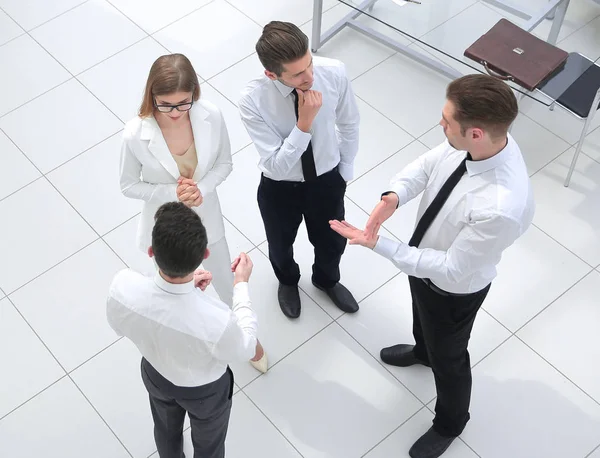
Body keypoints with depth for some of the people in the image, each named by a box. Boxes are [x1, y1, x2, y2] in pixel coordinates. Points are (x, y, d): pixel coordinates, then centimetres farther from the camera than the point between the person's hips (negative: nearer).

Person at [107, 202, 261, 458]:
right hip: (205, 391, -3)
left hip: (155, 375, 3)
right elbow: (244, 351, -21)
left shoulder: (123, 286, -37)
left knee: (166, 429, 37)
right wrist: (241, 285, -13)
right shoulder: (216, 321, -46)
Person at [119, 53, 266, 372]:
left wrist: (201, 188, -25)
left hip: (206, 219, 2)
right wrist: (171, 192, -28)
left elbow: (224, 163, -7)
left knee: (224, 287, 23)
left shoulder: (211, 117, -24)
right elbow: (129, 185, -13)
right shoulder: (136, 134, -29)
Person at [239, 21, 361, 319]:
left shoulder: (334, 73, -27)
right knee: (280, 246, 27)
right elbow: (277, 165, -29)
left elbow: (349, 124, -6)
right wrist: (304, 123, -40)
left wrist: (345, 171, 6)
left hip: (327, 180, 2)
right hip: (279, 189, -2)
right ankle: (288, 281, 64)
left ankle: (326, 280, 63)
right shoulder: (252, 100, -33)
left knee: (333, 242, 27)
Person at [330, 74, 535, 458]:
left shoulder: (502, 208, -46)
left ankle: (449, 424, 55)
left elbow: (451, 268, -33)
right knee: (422, 316, 37)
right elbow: (427, 165, -7)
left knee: (448, 357, 23)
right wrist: (394, 196, -28)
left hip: (453, 289, -7)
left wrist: (378, 245, -32)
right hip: (425, 258, 7)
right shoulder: (481, 138, -24)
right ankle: (423, 350, 73)